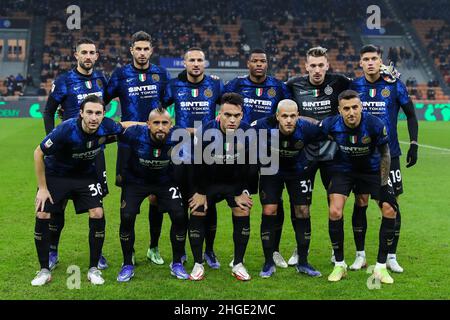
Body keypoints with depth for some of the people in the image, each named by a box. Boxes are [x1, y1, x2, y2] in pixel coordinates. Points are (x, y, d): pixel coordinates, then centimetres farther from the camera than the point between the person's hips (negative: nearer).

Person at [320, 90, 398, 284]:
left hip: (371, 169, 0)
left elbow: (384, 154, -11)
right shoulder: (331, 125, -25)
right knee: (335, 212, -17)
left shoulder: (375, 125, -27)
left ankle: (381, 267, 2)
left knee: (389, 210, -12)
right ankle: (339, 265, 3)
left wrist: (384, 184, -11)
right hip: (343, 169, 0)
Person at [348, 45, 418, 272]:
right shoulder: (354, 86, 1)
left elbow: (410, 114, 6)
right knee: (360, 203, 3)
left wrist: (413, 144, -1)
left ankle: (391, 257, 12)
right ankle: (360, 255, 15)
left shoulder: (394, 85, -2)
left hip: (389, 153, -1)